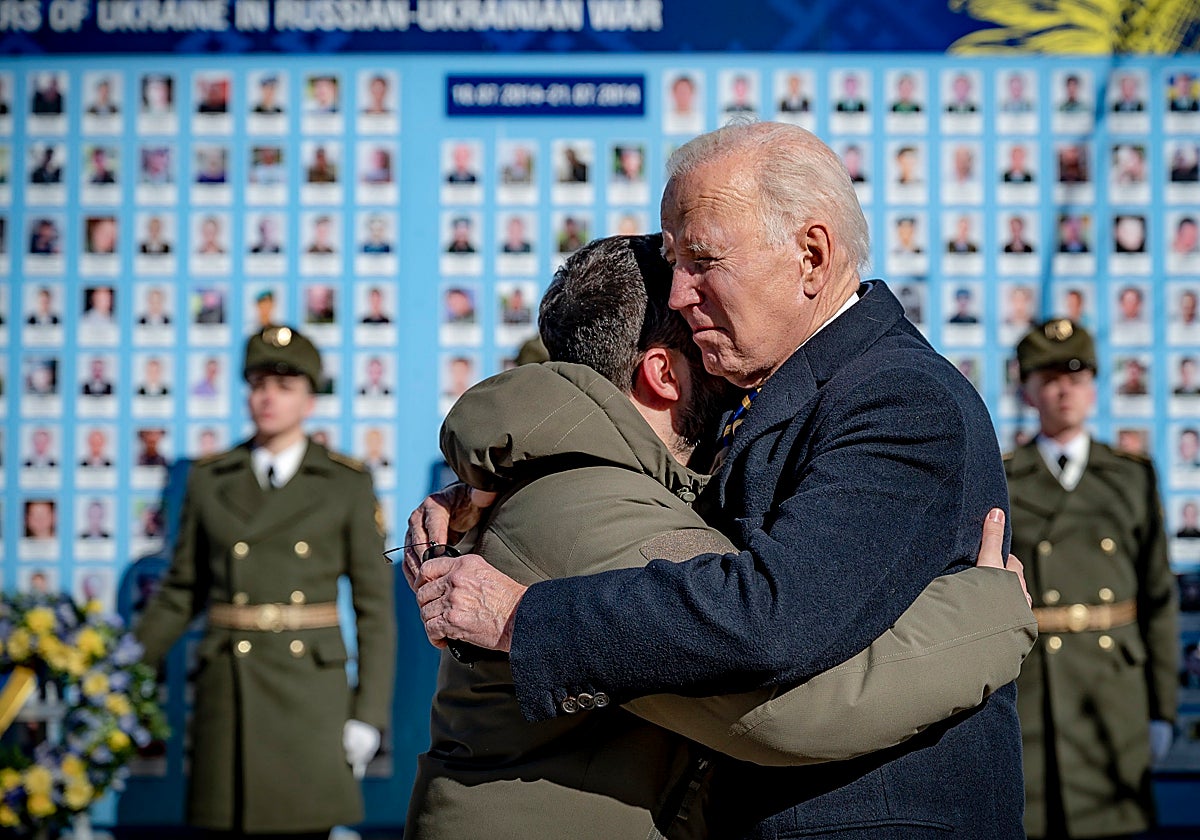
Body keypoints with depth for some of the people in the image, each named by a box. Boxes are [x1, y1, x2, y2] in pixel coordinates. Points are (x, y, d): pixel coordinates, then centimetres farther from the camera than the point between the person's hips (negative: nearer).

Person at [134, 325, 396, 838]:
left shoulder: (348, 485, 2)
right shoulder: (210, 481, 8)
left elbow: (374, 604, 1)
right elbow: (181, 593, 14)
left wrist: (369, 714, -5)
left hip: (311, 693, -2)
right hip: (228, 693, 2)